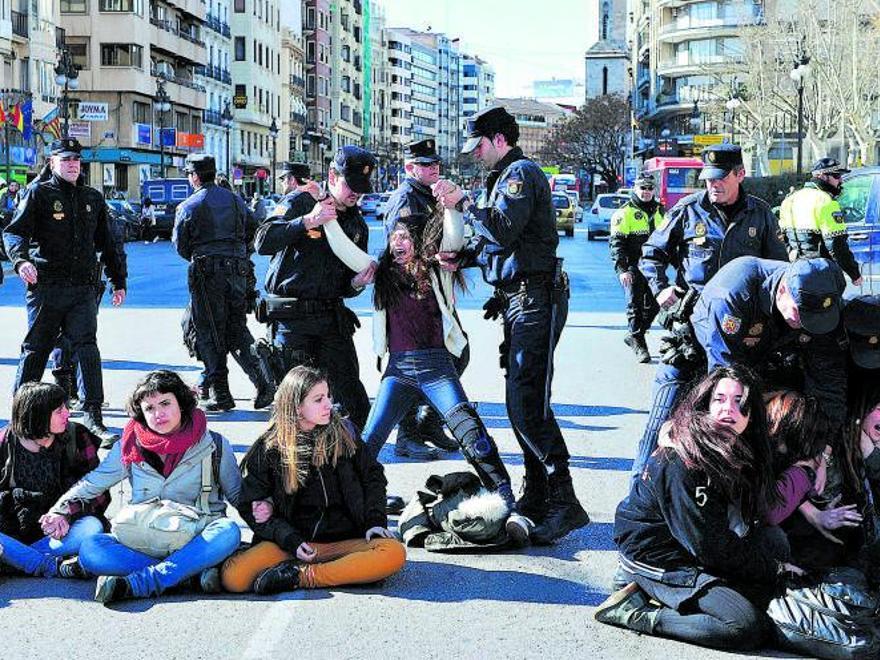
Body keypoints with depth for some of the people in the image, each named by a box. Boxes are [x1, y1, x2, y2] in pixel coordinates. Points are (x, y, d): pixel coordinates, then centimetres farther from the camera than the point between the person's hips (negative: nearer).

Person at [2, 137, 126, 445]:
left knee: (87, 347, -9)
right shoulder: (39, 193, 3)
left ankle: (92, 416, -11)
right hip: (46, 285, -3)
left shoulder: (93, 198, 16)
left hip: (83, 287, 3)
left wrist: (118, 280, 22)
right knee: (35, 349, 5)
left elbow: (106, 243, 24)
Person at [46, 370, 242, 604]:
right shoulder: (130, 447, 7)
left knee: (228, 531, -35)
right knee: (90, 549, -27)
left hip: (194, 544, -1)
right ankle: (194, 574, -32)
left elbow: (238, 494, 10)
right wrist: (61, 510, -1)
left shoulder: (215, 445, 3)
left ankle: (133, 585, -38)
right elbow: (91, 483, 14)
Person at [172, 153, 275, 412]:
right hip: (237, 270, 5)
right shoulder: (234, 200, 11)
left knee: (209, 333, 3)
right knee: (237, 329, 11)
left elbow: (180, 246, 2)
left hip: (206, 273, -5)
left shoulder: (188, 206, -2)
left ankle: (220, 393, 3)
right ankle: (263, 382, -4)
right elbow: (252, 232, 12)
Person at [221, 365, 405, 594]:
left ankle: (302, 576, -25)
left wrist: (375, 522, 0)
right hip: (292, 541, -1)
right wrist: (290, 541, -12)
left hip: (344, 539, 1)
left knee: (395, 554, -31)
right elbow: (250, 504, 3)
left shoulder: (344, 432, 8)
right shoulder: (268, 449, 3)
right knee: (233, 577, -29)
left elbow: (372, 476, 17)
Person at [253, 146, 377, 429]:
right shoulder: (300, 202, -4)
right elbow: (263, 242, -19)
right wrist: (308, 222, -25)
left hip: (332, 317, 5)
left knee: (353, 395, 3)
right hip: (291, 318, -5)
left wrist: (356, 283, -5)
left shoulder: (357, 224, 14)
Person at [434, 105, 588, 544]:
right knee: (519, 401, 12)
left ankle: (563, 503, -15)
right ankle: (536, 497, 19)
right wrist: (463, 256, 9)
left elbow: (504, 230, -23)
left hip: (535, 299, -11)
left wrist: (463, 203, -13)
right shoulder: (504, 177, 22)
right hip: (517, 301, 11)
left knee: (526, 404, -16)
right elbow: (494, 241, 25)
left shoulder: (521, 173, -9)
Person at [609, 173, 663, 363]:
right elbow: (616, 243, -9)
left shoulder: (660, 211, 14)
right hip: (631, 267, -6)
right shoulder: (625, 212, -4)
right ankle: (638, 343, -1)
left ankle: (633, 335, 25)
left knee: (654, 305, 8)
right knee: (635, 304, -7)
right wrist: (621, 269, -18)